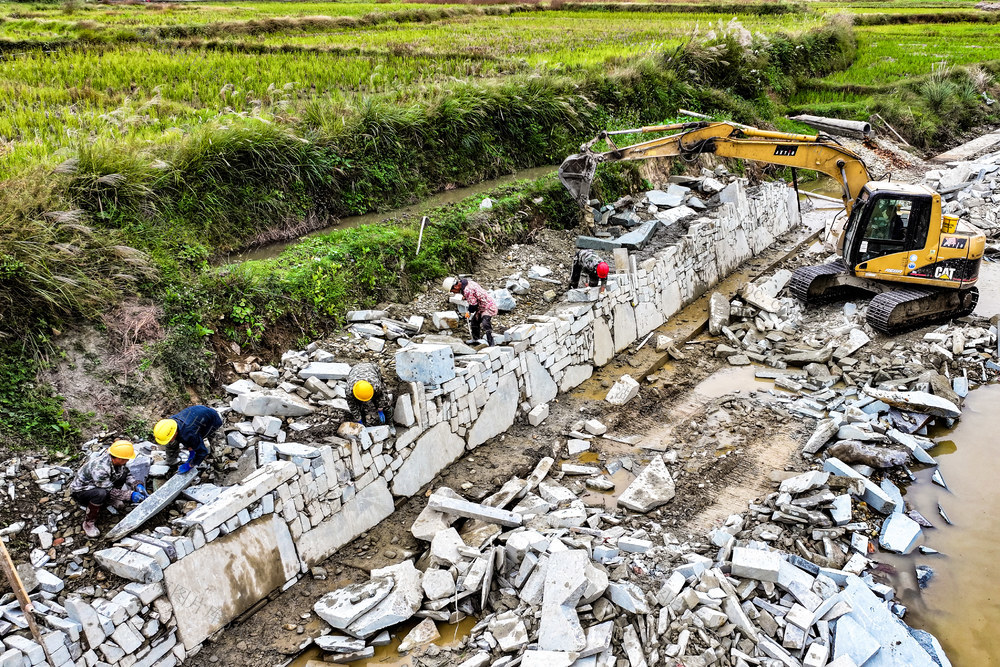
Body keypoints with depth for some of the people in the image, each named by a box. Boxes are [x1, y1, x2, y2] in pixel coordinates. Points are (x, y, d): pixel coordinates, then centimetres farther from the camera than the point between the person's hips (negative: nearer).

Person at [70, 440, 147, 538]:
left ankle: (110, 500, 11)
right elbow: (109, 491, -25)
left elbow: (127, 474, 1)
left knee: (122, 473, -7)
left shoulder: (116, 460, -17)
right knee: (101, 494, -38)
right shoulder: (99, 469, -38)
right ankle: (88, 522, -16)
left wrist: (137, 485, -14)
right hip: (80, 491, -7)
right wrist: (130, 495, -27)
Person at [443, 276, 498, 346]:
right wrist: (465, 297, 19)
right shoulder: (468, 282, 3)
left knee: (485, 326, -22)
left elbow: (473, 304, -22)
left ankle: (491, 345, -24)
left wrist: (469, 312, -5)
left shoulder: (467, 290, -28)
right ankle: (475, 339, 39)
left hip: (488, 307, -11)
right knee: (474, 321, 23)